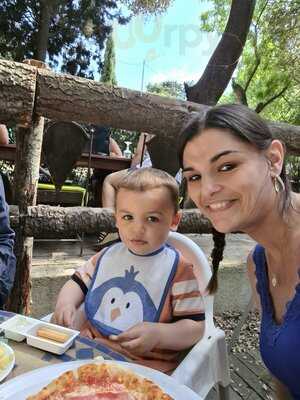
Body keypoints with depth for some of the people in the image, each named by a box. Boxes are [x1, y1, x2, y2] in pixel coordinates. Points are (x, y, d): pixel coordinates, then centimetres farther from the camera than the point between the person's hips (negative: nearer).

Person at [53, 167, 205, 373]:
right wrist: (66, 302, -6)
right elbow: (78, 283, 15)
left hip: (145, 365, -7)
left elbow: (195, 327, -10)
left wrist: (158, 334, -26)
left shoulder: (178, 269, -10)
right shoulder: (108, 255, 5)